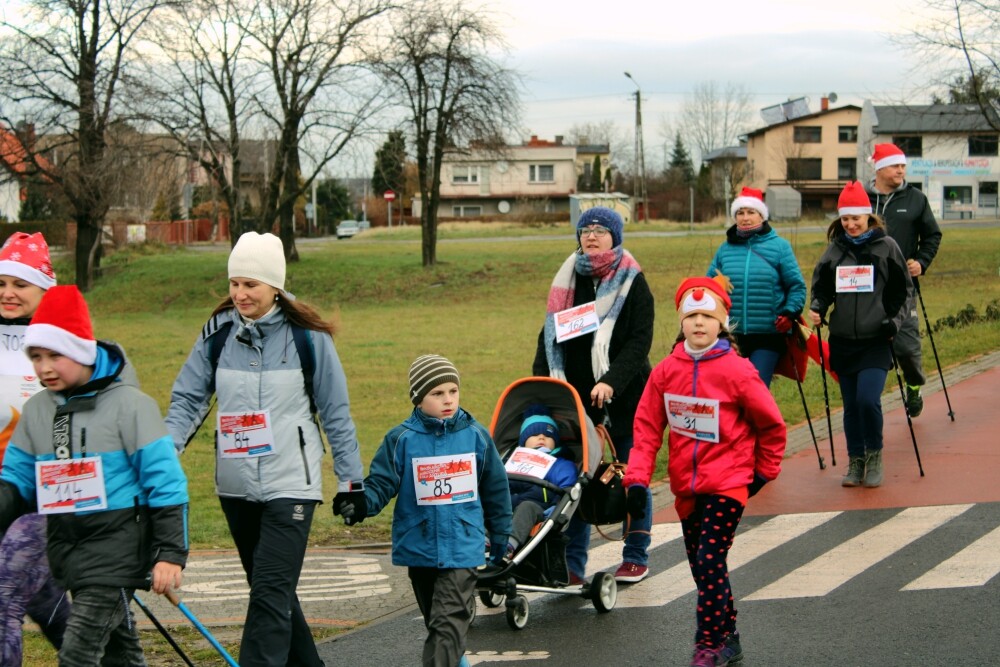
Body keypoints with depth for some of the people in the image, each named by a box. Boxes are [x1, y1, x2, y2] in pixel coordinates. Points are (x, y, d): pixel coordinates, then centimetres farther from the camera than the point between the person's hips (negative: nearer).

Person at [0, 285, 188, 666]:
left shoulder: (127, 405, -9)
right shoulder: (36, 410, 8)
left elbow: (166, 482, -10)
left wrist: (171, 553, -13)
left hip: (118, 549, -6)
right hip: (67, 549, 6)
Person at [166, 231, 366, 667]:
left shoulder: (307, 336, -5)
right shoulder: (218, 333, 3)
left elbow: (336, 413, 1)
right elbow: (187, 400, 5)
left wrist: (351, 480, 2)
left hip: (290, 484, -4)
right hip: (235, 485, 5)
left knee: (271, 593, -14)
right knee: (270, 593, 15)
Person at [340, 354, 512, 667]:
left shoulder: (476, 435, 1)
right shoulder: (401, 440, -4)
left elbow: (495, 489, 10)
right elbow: (381, 483, -4)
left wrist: (501, 537, 15)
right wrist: (362, 505, -27)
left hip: (462, 546, -2)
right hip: (418, 547, 2)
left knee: (448, 622, -13)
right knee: (436, 620, 18)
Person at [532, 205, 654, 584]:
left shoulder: (632, 282, -2)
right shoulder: (567, 280, 10)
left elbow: (640, 340, -11)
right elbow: (550, 334, 12)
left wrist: (612, 381, -23)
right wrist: (540, 382, -2)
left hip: (624, 397, -4)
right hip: (575, 396, 4)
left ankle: (636, 558, 17)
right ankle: (572, 565, 3)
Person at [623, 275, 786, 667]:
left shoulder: (736, 371, -13)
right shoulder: (666, 371, -1)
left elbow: (771, 425, -2)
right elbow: (646, 427, 2)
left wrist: (764, 471, 7)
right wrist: (637, 479, -6)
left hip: (728, 484, -5)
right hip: (686, 487, 5)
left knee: (710, 562, -12)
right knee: (701, 566, 12)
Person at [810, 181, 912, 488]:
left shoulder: (886, 246, 0)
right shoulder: (834, 249, 8)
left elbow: (902, 290, 5)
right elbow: (822, 286, 15)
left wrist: (893, 321, -6)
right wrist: (817, 308, -4)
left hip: (876, 340, -3)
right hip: (842, 341, 4)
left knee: (868, 399, -16)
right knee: (851, 405, 7)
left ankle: (875, 457, 4)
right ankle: (855, 462, 19)